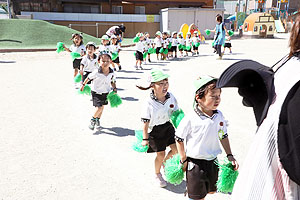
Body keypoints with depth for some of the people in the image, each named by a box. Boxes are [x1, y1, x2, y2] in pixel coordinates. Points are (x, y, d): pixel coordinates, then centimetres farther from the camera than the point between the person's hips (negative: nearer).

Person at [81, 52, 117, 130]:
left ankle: (98, 119, 40)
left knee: (102, 107, 16)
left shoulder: (112, 73, -11)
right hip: (96, 92, -5)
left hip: (105, 92, 5)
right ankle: (93, 120, 14)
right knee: (99, 107, -12)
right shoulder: (96, 72, -23)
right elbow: (89, 77, -7)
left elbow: (112, 82, 5)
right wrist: (83, 85, 3)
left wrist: (114, 88, -9)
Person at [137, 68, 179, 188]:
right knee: (160, 154, 6)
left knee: (176, 149, 6)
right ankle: (157, 175, 35)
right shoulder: (149, 103, -22)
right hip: (155, 131, -5)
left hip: (169, 127, 5)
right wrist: (145, 138, -11)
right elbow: (145, 122, -15)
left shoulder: (171, 97, -9)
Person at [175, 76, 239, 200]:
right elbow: (179, 139, -11)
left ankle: (192, 189, 48)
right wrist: (183, 160, -7)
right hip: (195, 162, -5)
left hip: (212, 161, 6)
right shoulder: (191, 119, -22)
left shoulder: (219, 116, -5)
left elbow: (223, 136, 8)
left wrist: (230, 155, 5)